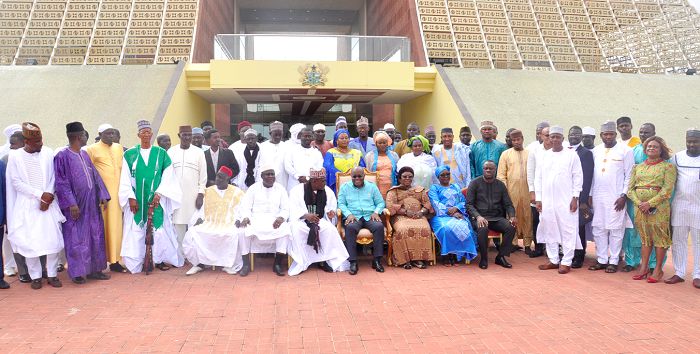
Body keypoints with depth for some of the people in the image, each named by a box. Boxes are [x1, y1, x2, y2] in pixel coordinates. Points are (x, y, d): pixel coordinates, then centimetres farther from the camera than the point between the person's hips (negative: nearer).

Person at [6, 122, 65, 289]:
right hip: (27, 205, -1)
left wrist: (47, 197, -9)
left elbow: (53, 178, 3)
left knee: (53, 239, -1)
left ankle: (52, 274, 12)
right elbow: (16, 182, -5)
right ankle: (35, 276, 15)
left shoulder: (48, 153, -1)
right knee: (29, 241, 1)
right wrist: (40, 194, -13)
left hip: (48, 204, 1)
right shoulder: (15, 156, -4)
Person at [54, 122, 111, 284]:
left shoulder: (85, 154, 12)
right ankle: (77, 272, 11)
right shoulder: (63, 156, -9)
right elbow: (62, 183, -12)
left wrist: (103, 195, 4)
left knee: (95, 236, 9)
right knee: (76, 238, 1)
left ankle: (94, 269, 18)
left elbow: (95, 176, 14)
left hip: (92, 203, 7)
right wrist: (72, 204, -19)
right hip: (76, 205, -7)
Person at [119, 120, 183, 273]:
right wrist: (131, 197, -5)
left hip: (156, 199, 0)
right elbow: (125, 178, 2)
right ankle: (139, 261, 11)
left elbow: (167, 176, 0)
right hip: (136, 200, 0)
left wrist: (158, 194, -9)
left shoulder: (161, 153, 3)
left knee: (159, 228, 1)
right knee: (137, 230, 1)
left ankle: (160, 259, 14)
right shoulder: (130, 154, 4)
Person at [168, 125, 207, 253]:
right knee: (178, 226, 3)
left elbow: (203, 176, 2)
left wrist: (201, 194, -5)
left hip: (193, 196, -1)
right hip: (175, 196, 1)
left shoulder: (199, 152, 2)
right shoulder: (171, 152, 5)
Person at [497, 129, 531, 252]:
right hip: (511, 190, -1)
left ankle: (527, 243, 9)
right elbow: (501, 174, 4)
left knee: (527, 216, 2)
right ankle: (513, 243, 11)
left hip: (527, 190, 1)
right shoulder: (506, 154, 7)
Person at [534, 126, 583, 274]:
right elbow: (538, 178, 10)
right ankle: (553, 260, 19)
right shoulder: (544, 156, 9)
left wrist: (575, 198, -7)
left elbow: (578, 177, -1)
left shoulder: (572, 155, 0)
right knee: (549, 230, 8)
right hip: (547, 201, 4)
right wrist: (538, 199, 5)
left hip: (566, 201, -4)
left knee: (567, 231, -1)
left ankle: (566, 262, 7)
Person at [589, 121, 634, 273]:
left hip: (616, 197, -4)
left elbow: (629, 175, -3)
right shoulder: (596, 150, 10)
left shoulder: (625, 150, -2)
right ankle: (602, 260, 17)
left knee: (615, 229, 1)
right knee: (598, 229, 7)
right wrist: (589, 195, 9)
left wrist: (624, 196, -9)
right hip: (598, 196, 4)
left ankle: (613, 261, 12)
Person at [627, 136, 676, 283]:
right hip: (639, 208, 4)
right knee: (645, 237, 9)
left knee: (660, 237, 0)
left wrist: (650, 203, -16)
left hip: (659, 207, -4)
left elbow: (668, 189, -9)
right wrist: (639, 203, -9)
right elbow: (630, 189, 8)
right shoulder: (637, 167, 14)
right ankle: (644, 267, 15)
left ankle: (658, 269, 9)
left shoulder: (668, 166, 1)